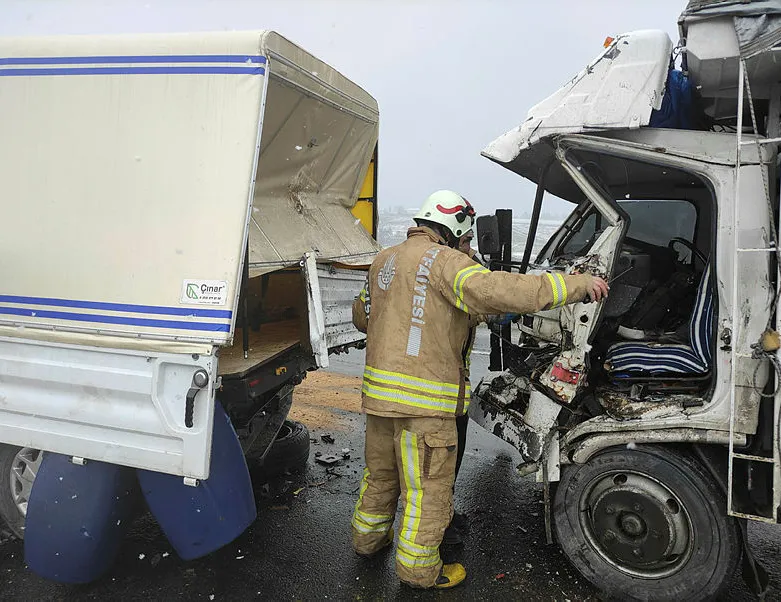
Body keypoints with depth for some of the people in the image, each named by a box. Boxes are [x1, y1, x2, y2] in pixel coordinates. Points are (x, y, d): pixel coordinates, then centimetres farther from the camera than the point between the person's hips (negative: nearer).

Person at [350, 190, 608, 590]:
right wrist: (576, 285, -22)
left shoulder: (383, 260, 12)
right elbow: (495, 290, -27)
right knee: (429, 487, 9)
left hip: (378, 390, 8)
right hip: (423, 398, -8)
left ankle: (368, 537, 44)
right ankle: (418, 569, 23)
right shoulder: (442, 260, -13)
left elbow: (361, 317, 22)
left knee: (381, 472, 26)